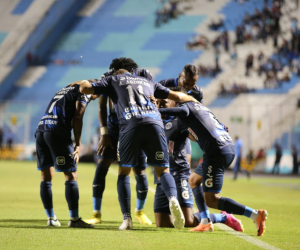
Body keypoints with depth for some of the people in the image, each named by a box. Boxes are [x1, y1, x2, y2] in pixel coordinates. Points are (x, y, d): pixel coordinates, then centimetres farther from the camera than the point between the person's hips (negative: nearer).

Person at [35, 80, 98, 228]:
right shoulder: (84, 92, 7)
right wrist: (78, 145, -6)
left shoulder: (64, 90, 30)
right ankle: (74, 219, -5)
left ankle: (51, 218, 15)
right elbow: (77, 118, -4)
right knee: (71, 176, -3)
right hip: (57, 132, -8)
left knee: (46, 177, 12)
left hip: (40, 130, 8)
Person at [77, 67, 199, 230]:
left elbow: (85, 89, 16)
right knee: (163, 170, 8)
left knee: (124, 172, 12)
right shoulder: (148, 82, 34)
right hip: (154, 123, 2)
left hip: (131, 125, -2)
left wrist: (85, 83, 40)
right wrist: (193, 100, 57)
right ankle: (172, 198, -25)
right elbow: (177, 96, 37)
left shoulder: (113, 80, 26)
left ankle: (127, 218, -3)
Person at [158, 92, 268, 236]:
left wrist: (158, 111, -25)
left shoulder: (186, 106, 0)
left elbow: (183, 111, -27)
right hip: (230, 147, 10)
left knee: (212, 200, -5)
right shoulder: (199, 106, 24)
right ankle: (206, 222, 20)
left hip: (217, 152, -10)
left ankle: (255, 215, -13)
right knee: (193, 180, 26)